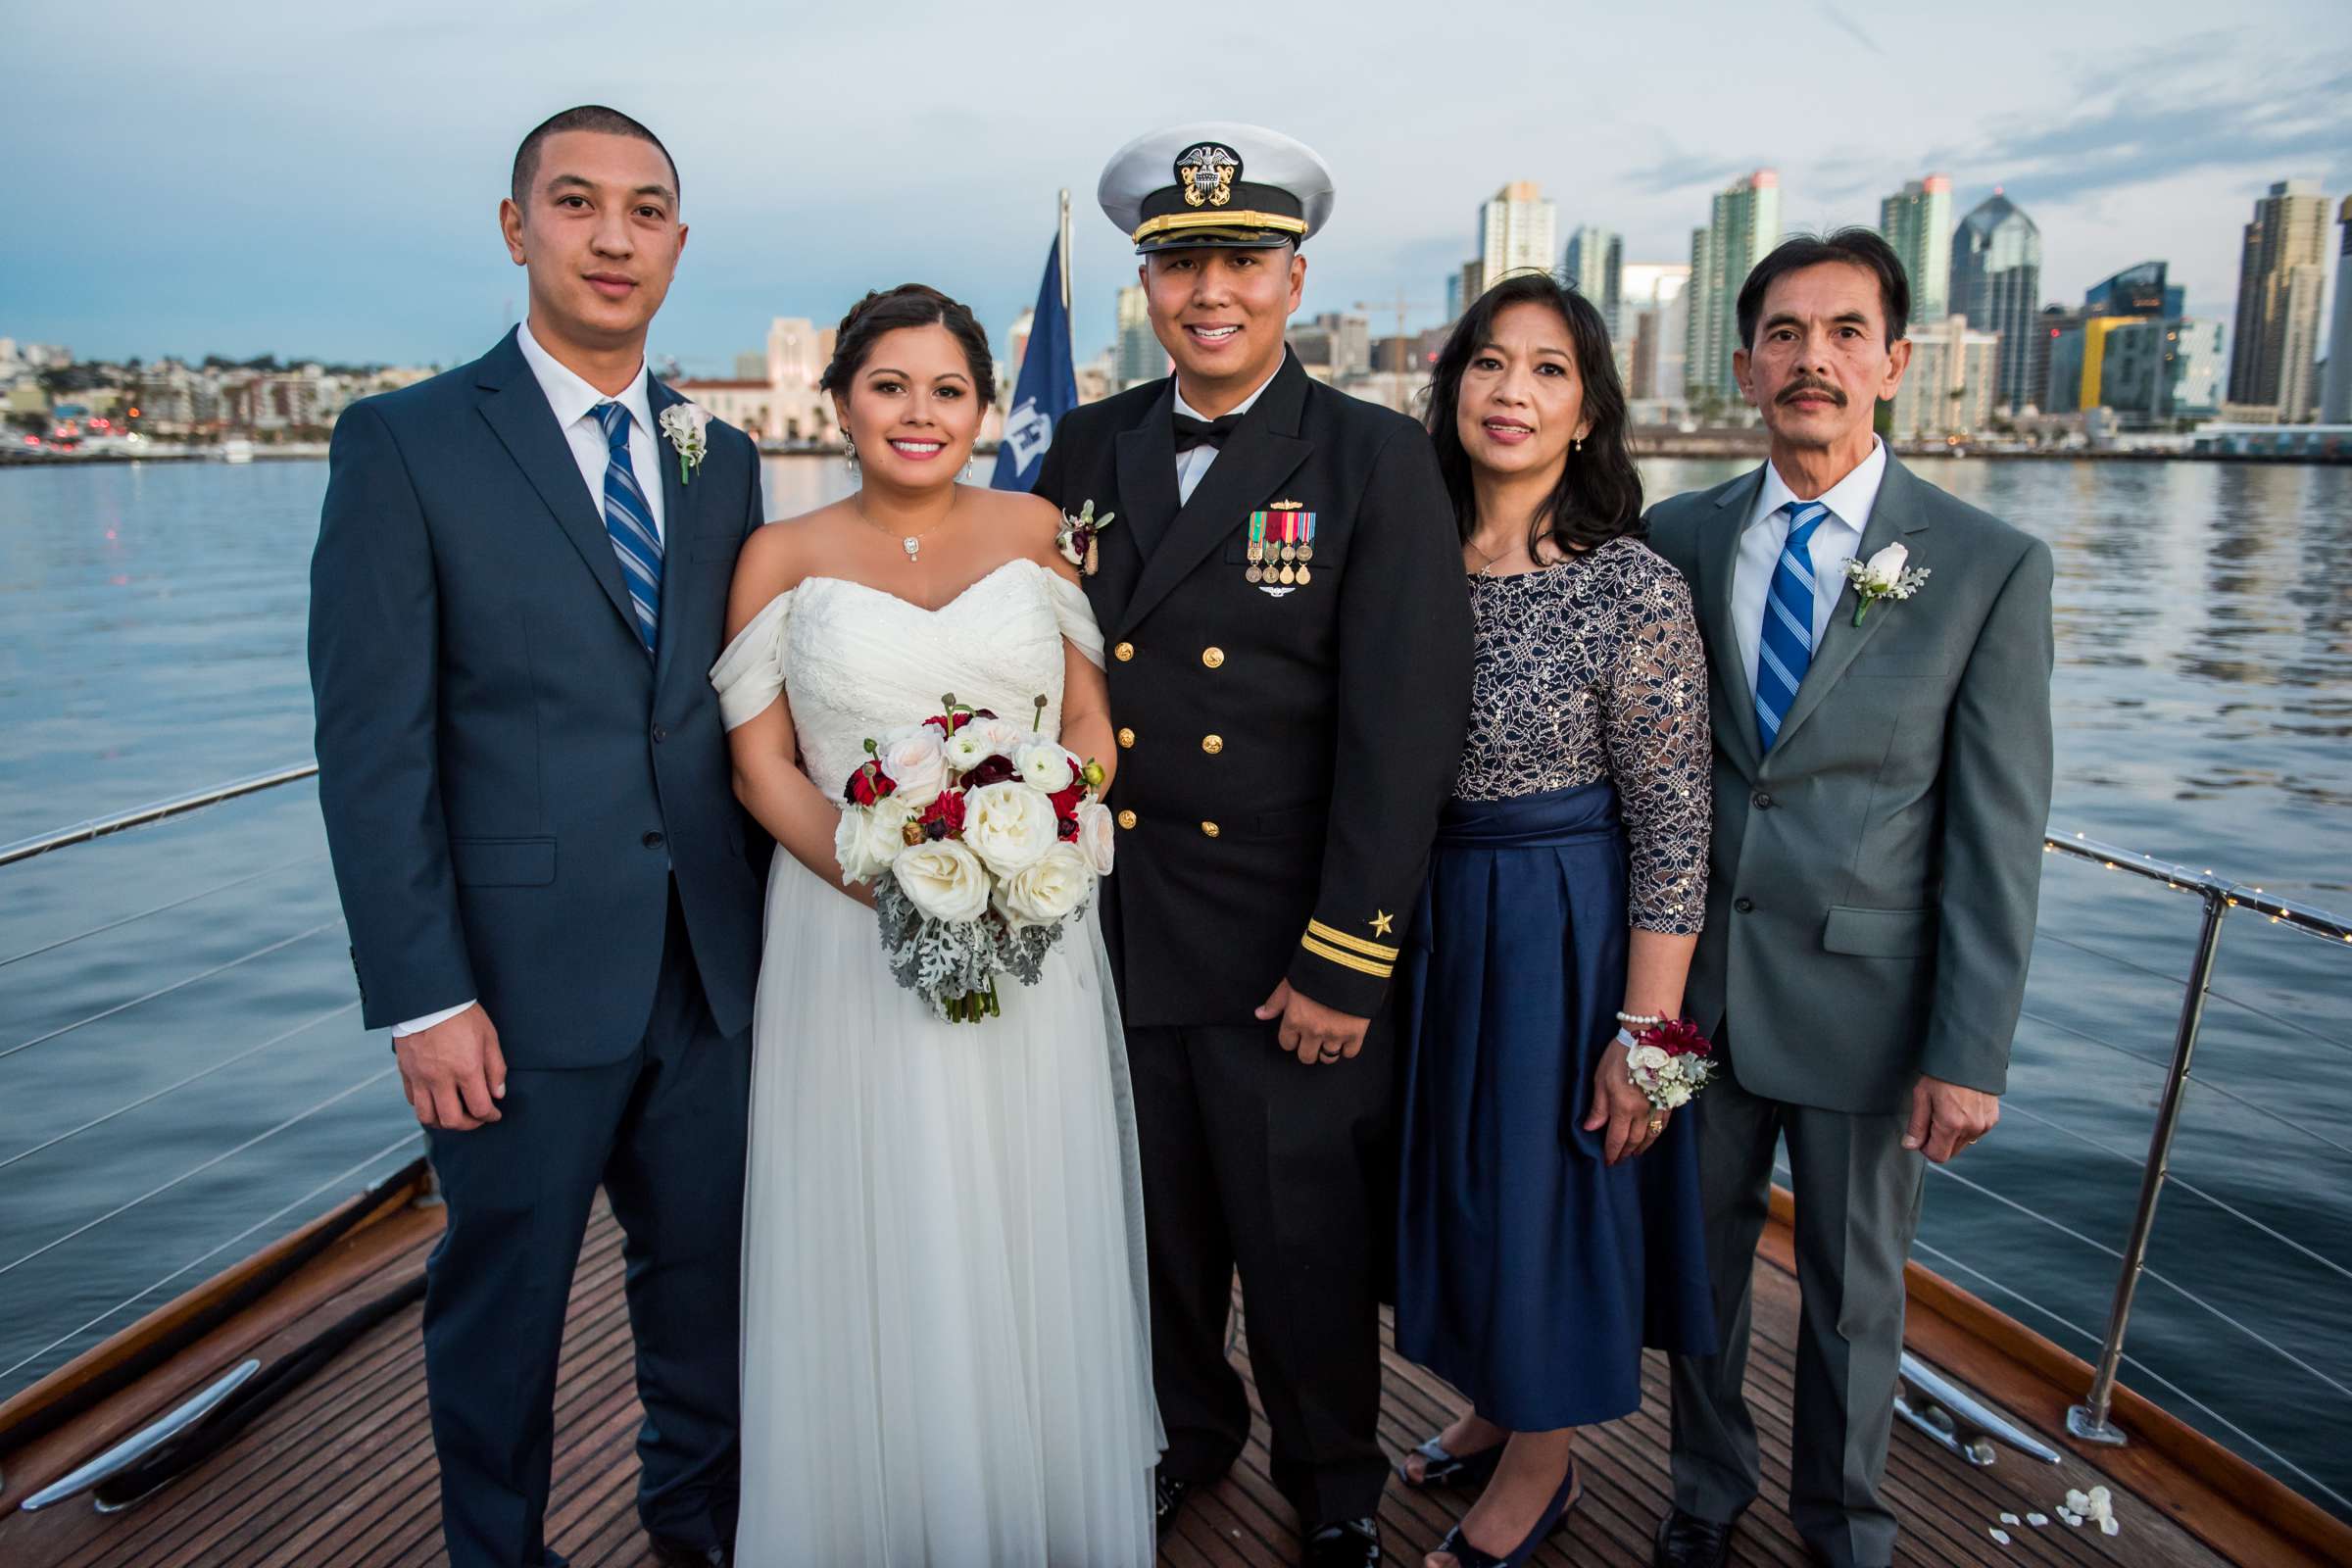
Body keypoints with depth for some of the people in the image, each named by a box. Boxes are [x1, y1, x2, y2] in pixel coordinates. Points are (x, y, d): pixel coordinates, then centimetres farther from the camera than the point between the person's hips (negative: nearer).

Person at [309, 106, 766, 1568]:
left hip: (713, 961, 4)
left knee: (709, 1267, 18)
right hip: (524, 968, -4)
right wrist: (423, 1000, -13)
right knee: (505, 1293, 14)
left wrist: (773, 914, 5)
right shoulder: (405, 442, -6)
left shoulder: (722, 459, 8)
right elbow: (374, 746, -10)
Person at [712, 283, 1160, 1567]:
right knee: (878, 1248, 9)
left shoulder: (1035, 531, 4)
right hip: (850, 939, -1)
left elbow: (1090, 724, 5)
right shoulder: (784, 557, 1)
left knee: (1031, 1239, 13)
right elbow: (762, 766, -1)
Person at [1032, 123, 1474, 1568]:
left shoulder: (1378, 461, -7)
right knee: (1153, 1229, 19)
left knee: (1308, 1243, 12)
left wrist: (1344, 962, -15)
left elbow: (1403, 727, -12)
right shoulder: (1089, 449, 5)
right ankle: (1185, 1436, 46)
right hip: (1108, 933, 4)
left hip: (1286, 954, -3)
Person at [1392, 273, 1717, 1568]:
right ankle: (1494, 1409, 47)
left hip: (1563, 934, -5)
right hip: (1426, 921, 6)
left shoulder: (1631, 588, -17)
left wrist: (1644, 1032, -16)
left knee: (1545, 1190, 11)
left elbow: (1672, 830, -15)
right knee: (1454, 1178, 21)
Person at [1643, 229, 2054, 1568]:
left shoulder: (1991, 566, -7)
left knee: (1856, 1287, 15)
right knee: (1699, 1255, 17)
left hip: (1863, 992, -2)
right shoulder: (1679, 538, 0)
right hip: (1696, 981, 2)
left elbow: (1998, 836, -8)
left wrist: (1971, 1052, -10)